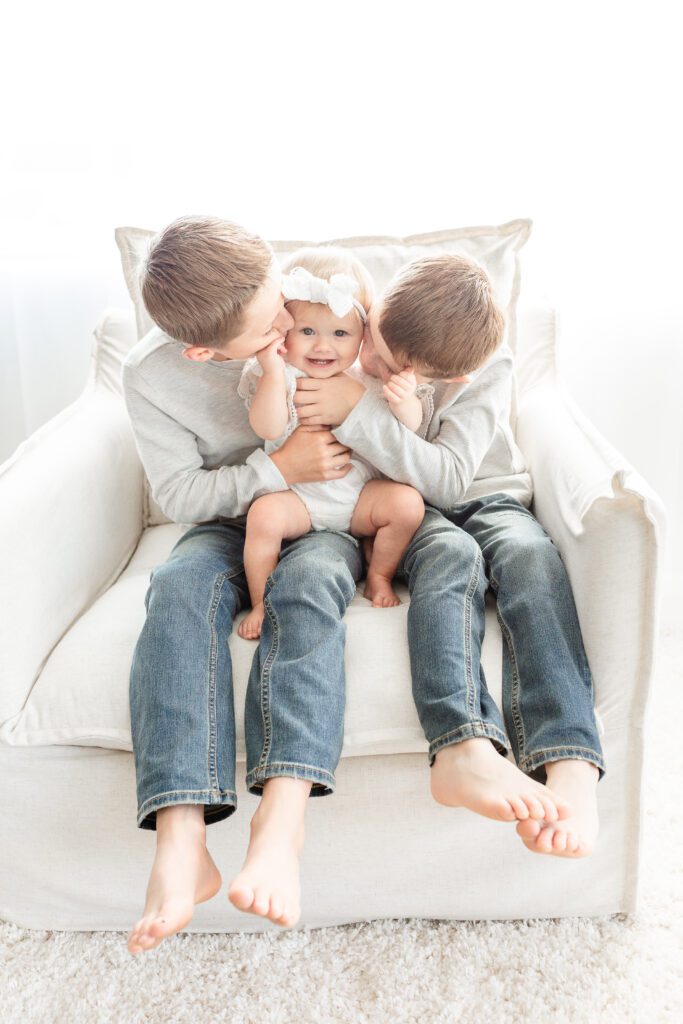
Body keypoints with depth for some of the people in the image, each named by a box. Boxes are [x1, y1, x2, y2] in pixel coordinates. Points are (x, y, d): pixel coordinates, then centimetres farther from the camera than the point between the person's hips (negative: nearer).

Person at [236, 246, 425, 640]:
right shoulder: (273, 373, -7)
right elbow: (269, 430, -22)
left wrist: (402, 401, -26)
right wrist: (273, 369, -30)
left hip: (361, 492, 2)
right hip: (297, 494, -2)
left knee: (408, 503, -22)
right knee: (263, 515, -29)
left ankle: (379, 578, 3)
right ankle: (261, 604, -7)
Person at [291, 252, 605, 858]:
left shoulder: (488, 368, -15)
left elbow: (449, 480, -25)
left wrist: (358, 411, -31)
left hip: (485, 499, 0)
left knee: (529, 553, -35)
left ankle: (570, 767, -46)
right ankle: (464, 747, -55)